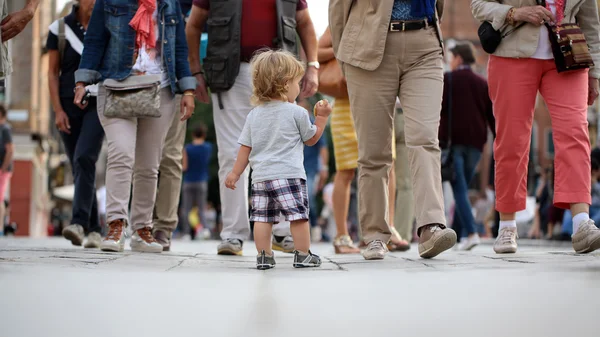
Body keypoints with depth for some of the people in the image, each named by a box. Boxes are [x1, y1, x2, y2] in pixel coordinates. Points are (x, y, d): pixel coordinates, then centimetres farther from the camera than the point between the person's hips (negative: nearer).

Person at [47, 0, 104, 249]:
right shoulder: (59, 29, 4)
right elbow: (53, 73, 4)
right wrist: (58, 110, -5)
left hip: (99, 105, -2)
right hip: (69, 104, 2)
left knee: (84, 158, -21)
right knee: (79, 168, 2)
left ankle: (79, 223, -29)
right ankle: (94, 229, 9)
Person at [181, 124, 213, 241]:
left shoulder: (188, 148, -7)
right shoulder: (208, 147, -1)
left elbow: (184, 167, -9)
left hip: (188, 182, -1)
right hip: (202, 181, 1)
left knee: (187, 209, 4)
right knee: (201, 208, 4)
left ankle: (187, 232, 0)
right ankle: (204, 227, -20)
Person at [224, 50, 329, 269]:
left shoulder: (254, 115, 11)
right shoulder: (297, 113, -2)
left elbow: (245, 147, 11)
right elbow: (311, 138, 10)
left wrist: (235, 173, 16)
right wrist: (322, 117, 21)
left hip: (260, 177, 5)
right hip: (289, 175, -5)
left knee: (262, 217, 5)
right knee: (298, 215, 0)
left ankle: (264, 256, 5)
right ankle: (303, 255, 1)